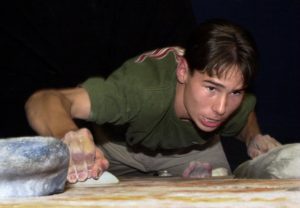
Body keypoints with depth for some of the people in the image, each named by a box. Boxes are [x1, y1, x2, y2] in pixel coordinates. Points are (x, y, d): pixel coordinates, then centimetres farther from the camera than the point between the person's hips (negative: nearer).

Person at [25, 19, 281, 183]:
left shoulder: (237, 101, -31)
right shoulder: (142, 88, -48)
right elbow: (42, 101, -57)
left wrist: (255, 139, -27)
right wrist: (68, 136, -80)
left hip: (193, 148, 2)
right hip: (122, 147, -2)